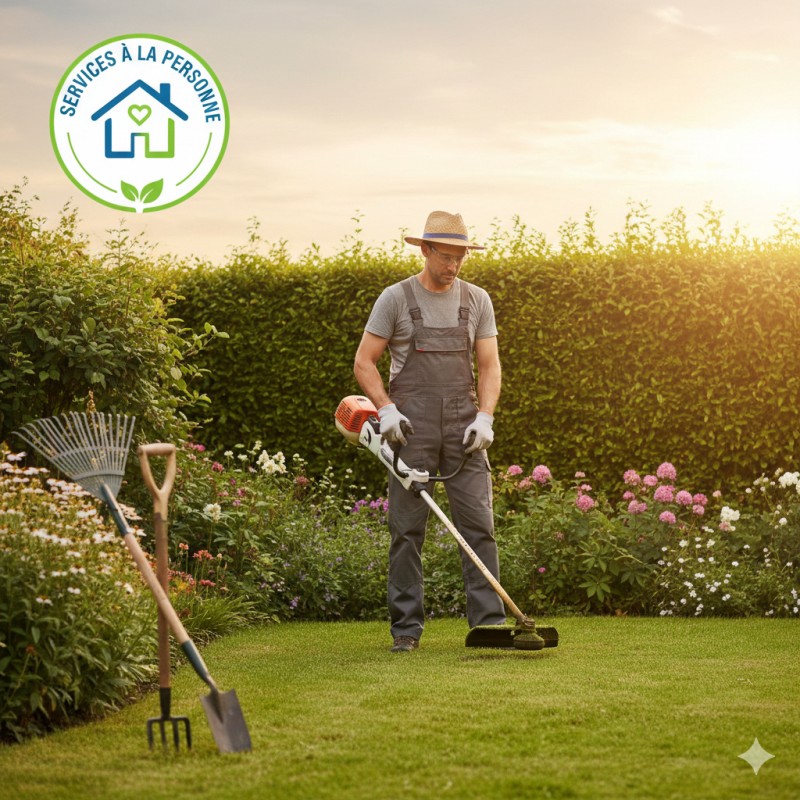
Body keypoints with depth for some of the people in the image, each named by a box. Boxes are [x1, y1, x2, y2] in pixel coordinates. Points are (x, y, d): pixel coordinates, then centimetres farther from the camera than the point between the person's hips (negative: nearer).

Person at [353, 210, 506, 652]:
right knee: (407, 528, 0)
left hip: (464, 425, 2)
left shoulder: (477, 301, 9)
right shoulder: (395, 299, 1)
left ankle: (489, 621, 0)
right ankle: (406, 627, 6)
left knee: (478, 523, -3)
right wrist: (386, 408, -11)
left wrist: (484, 417, -7)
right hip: (411, 427, -2)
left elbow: (489, 365, 8)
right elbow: (364, 362, 3)